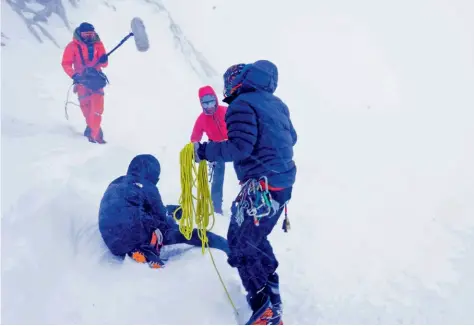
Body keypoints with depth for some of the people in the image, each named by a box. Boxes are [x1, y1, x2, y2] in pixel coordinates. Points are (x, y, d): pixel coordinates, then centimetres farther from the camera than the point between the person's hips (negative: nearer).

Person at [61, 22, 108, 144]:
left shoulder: (98, 44, 3)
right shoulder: (73, 46, -3)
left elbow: (104, 64, 5)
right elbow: (66, 64, -2)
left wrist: (103, 60, -18)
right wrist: (74, 75, -18)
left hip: (96, 79, 1)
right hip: (82, 80, -1)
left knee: (97, 108, -9)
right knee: (86, 109, -1)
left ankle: (92, 133, -4)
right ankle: (96, 133, 12)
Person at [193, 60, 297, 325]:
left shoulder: (241, 105, -11)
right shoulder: (275, 103, 15)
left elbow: (240, 147, -22)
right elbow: (291, 137, 24)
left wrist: (205, 151, -14)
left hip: (262, 185, -9)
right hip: (284, 179, 9)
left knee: (241, 242, 0)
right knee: (254, 237, 23)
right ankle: (271, 290, 35)